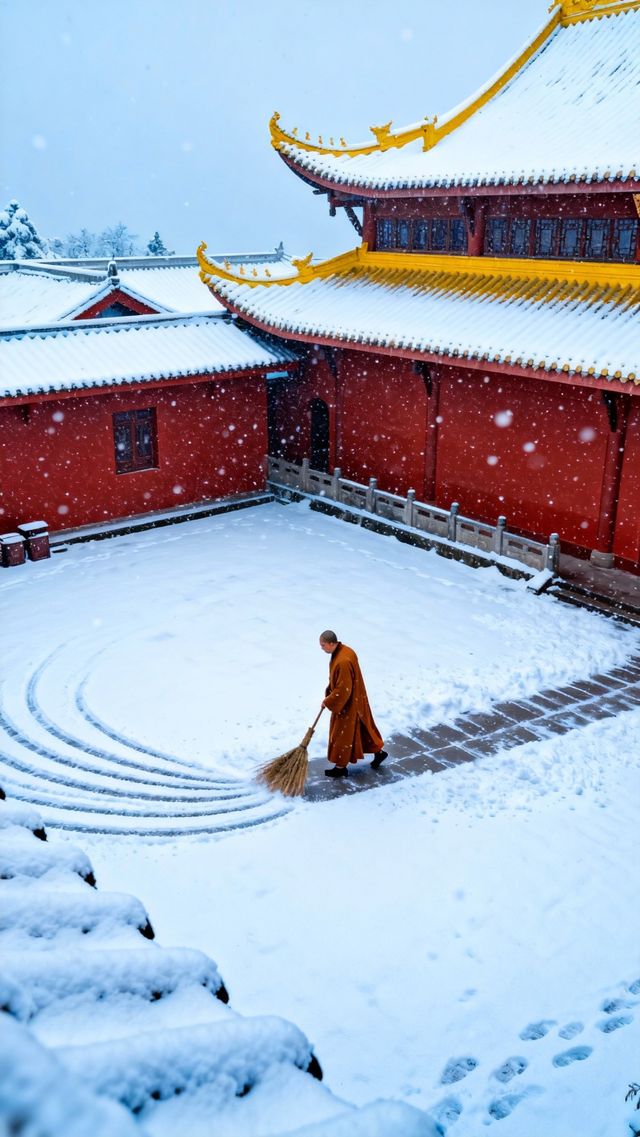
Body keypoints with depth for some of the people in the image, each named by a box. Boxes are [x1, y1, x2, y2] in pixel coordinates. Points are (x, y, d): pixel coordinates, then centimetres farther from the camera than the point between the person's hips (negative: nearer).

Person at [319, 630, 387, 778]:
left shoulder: (343, 662, -34)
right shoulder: (344, 650, -3)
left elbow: (343, 690, -28)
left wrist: (328, 702, -15)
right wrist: (329, 693, 9)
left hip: (348, 704, -9)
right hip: (355, 699, 9)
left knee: (343, 734, 7)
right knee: (362, 727, 23)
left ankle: (341, 767, 22)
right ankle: (378, 752, 37)